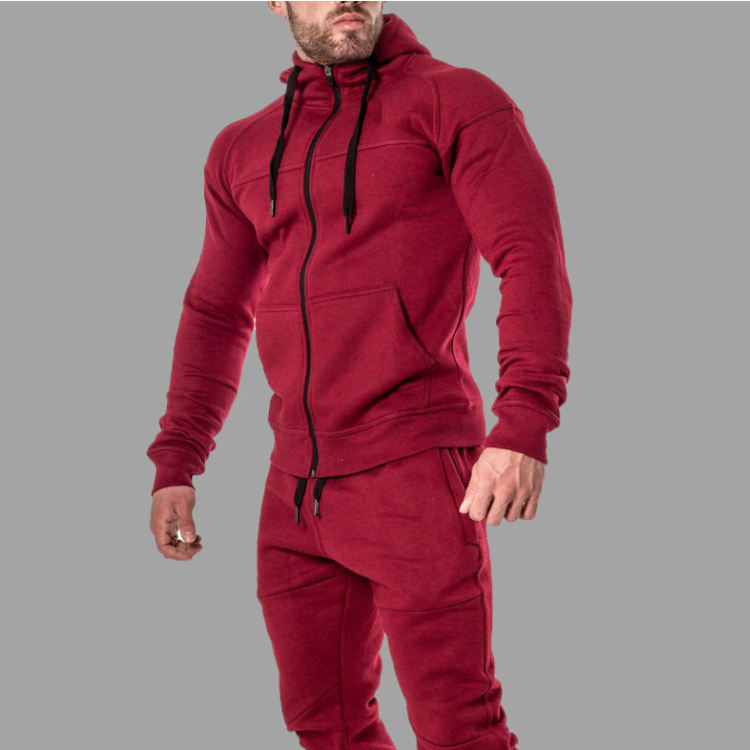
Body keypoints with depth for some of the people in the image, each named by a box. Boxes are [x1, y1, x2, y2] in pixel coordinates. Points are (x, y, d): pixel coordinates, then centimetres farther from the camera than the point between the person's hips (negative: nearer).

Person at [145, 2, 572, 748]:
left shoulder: (453, 100, -1)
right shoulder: (242, 150, 15)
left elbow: (531, 255, -10)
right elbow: (215, 315, 20)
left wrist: (522, 430, -21)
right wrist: (175, 466, 12)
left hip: (415, 470, -5)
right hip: (295, 489, 6)